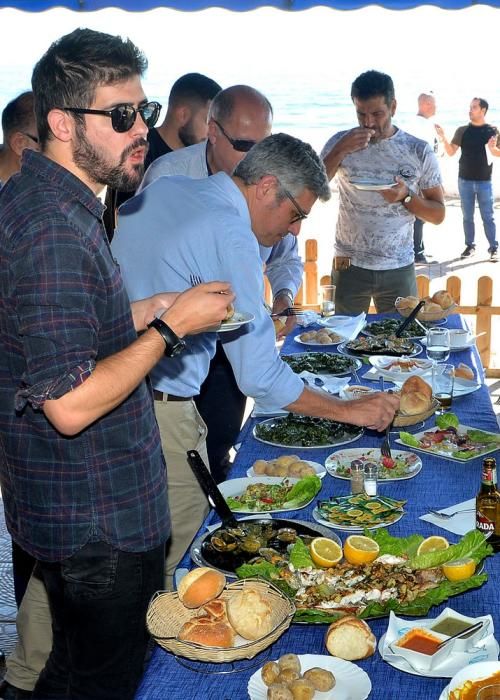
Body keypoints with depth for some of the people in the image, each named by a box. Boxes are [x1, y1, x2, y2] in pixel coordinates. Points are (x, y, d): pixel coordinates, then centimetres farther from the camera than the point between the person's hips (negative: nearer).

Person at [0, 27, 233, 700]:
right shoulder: (56, 229, -27)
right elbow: (71, 405, -30)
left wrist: (153, 308, 7)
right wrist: (171, 327, -20)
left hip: (58, 510, 10)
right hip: (99, 520, -9)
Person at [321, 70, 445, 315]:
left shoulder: (419, 152, -3)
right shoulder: (339, 143, -1)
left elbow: (438, 214, 1)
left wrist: (406, 197, -17)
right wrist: (340, 151, -19)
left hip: (399, 268, 0)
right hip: (349, 267, 0)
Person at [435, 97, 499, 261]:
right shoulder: (462, 131, 3)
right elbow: (451, 152, 0)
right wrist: (443, 138, -16)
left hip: (484, 181, -2)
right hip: (465, 180, 2)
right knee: (467, 216, 8)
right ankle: (470, 246, 17)